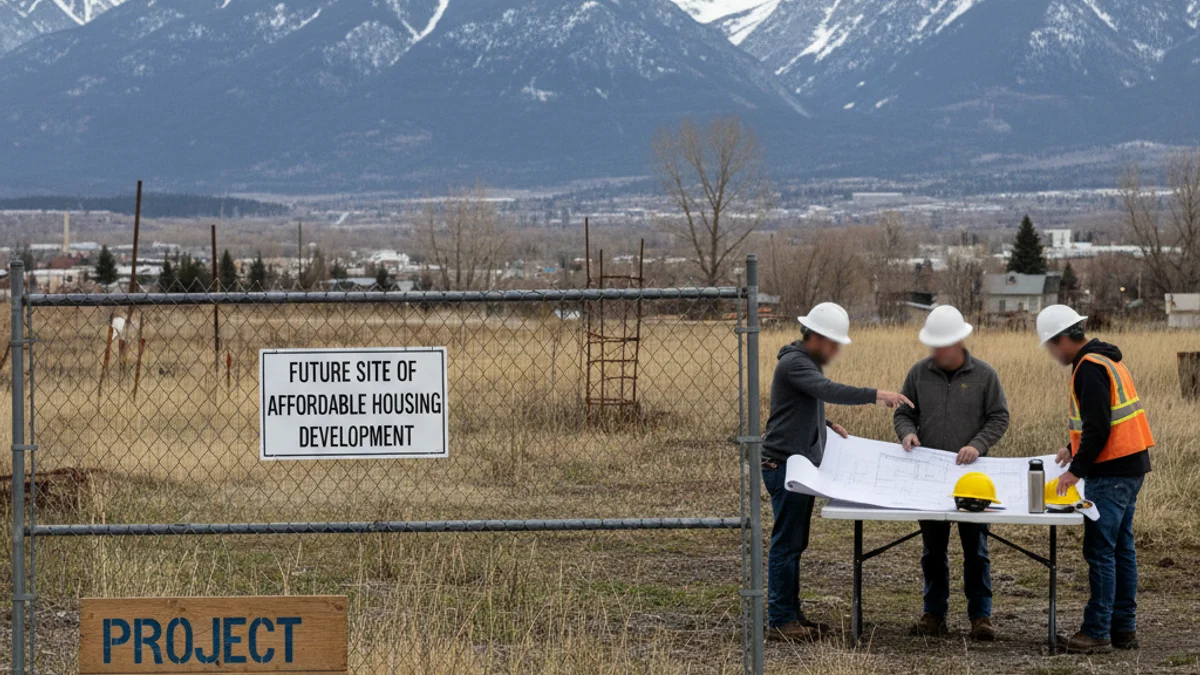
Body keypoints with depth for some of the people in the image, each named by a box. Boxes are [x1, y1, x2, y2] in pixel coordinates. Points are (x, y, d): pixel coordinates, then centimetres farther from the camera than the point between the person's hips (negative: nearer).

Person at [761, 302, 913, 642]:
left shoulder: (808, 362, 19)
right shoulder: (794, 363, -15)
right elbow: (828, 390, -31)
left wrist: (826, 425, 15)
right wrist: (876, 395, -38)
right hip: (784, 464, -11)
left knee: (794, 543, 13)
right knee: (786, 543, -9)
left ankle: (791, 614, 18)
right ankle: (780, 622, -8)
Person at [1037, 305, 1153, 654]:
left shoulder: (1090, 368, -15)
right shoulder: (1107, 360, 16)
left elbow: (1098, 426, -21)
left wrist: (1076, 470, -18)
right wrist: (1075, 449, 21)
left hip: (1110, 474, -10)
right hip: (1130, 467, 10)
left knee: (1100, 551, -7)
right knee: (1121, 548, 13)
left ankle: (1097, 632, -6)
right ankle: (1124, 628, 17)